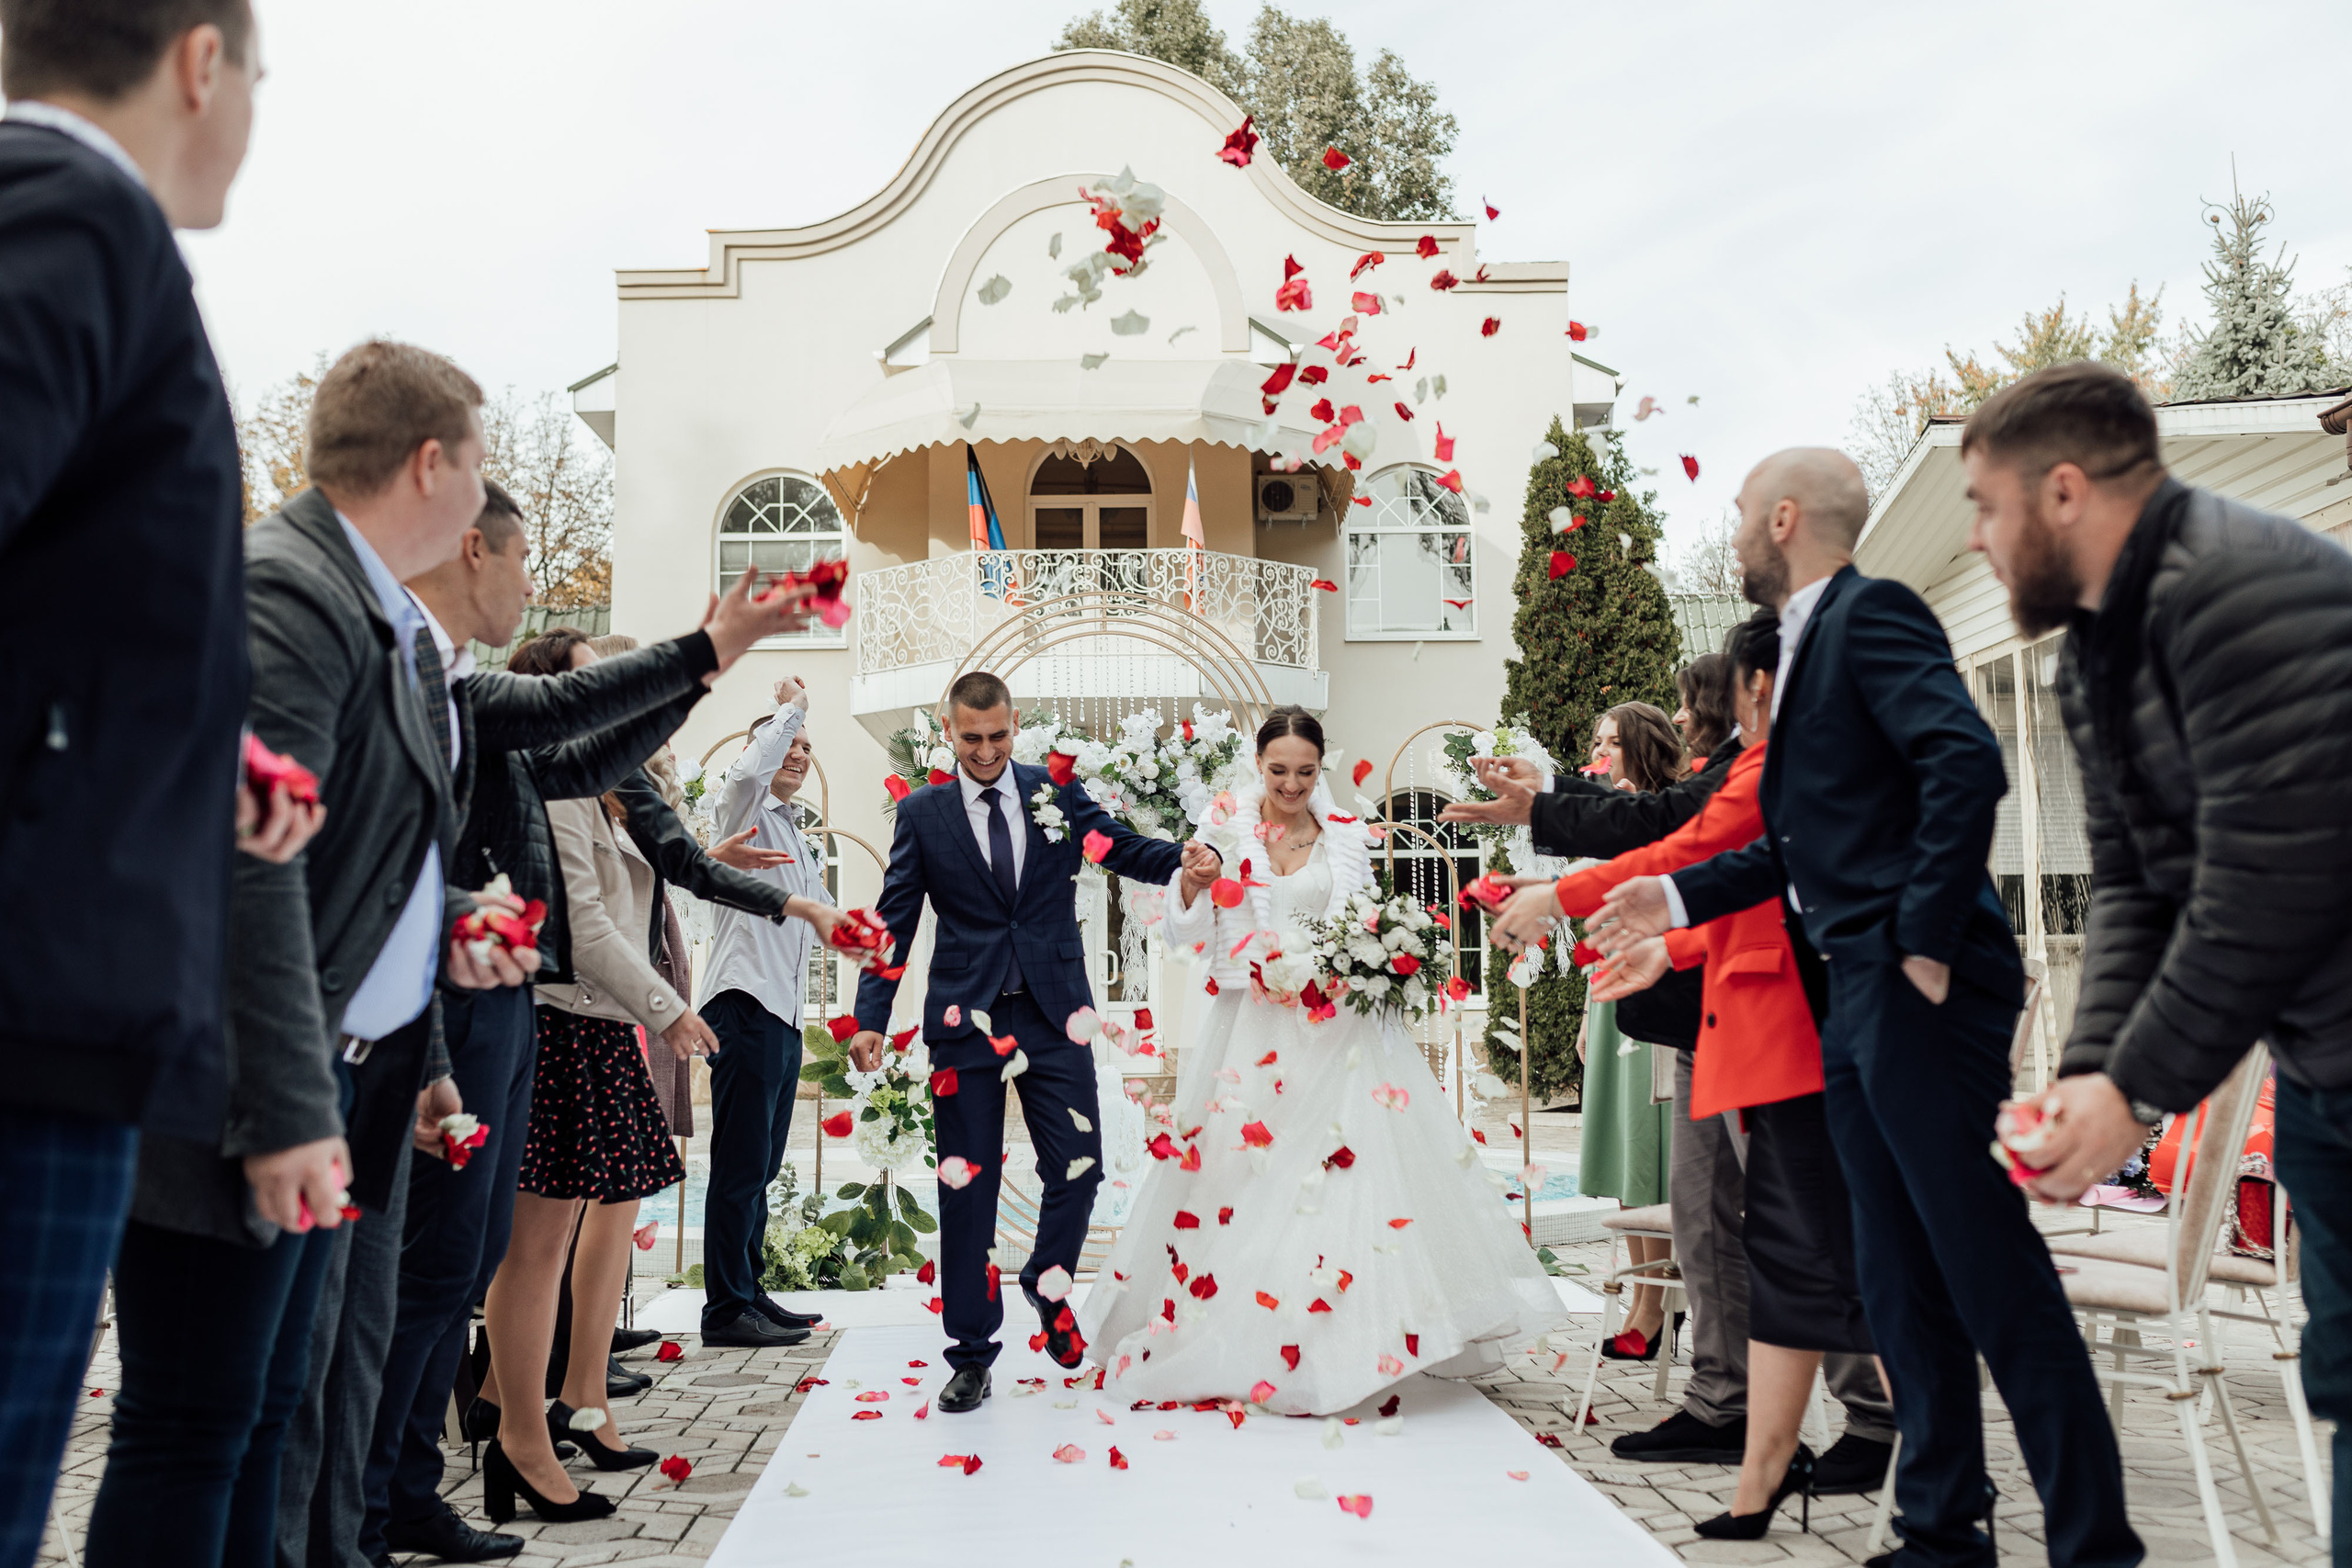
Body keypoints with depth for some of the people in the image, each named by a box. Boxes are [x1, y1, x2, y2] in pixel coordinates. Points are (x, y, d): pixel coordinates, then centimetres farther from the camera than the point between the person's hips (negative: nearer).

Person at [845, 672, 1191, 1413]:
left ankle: (1047, 1287, 33)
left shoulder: (1058, 793, 6)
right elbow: (894, 923, 2)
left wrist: (1182, 858, -17)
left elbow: (1121, 847, 5)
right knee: (966, 1187, 4)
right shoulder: (922, 812, 4)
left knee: (1078, 1169, 1)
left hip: (1055, 1016, 1)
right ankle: (971, 1355, 17)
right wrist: (871, 1019, -6)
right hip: (965, 1019, -1)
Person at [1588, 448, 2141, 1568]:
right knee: (1901, 1285, 13)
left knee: (1993, 1272, -4)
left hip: (1921, 993, -10)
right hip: (1858, 1004, 10)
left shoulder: (1871, 614, -8)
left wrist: (1926, 938, -21)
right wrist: (1678, 898, 20)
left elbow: (1968, 765, -22)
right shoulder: (1811, 639, 20)